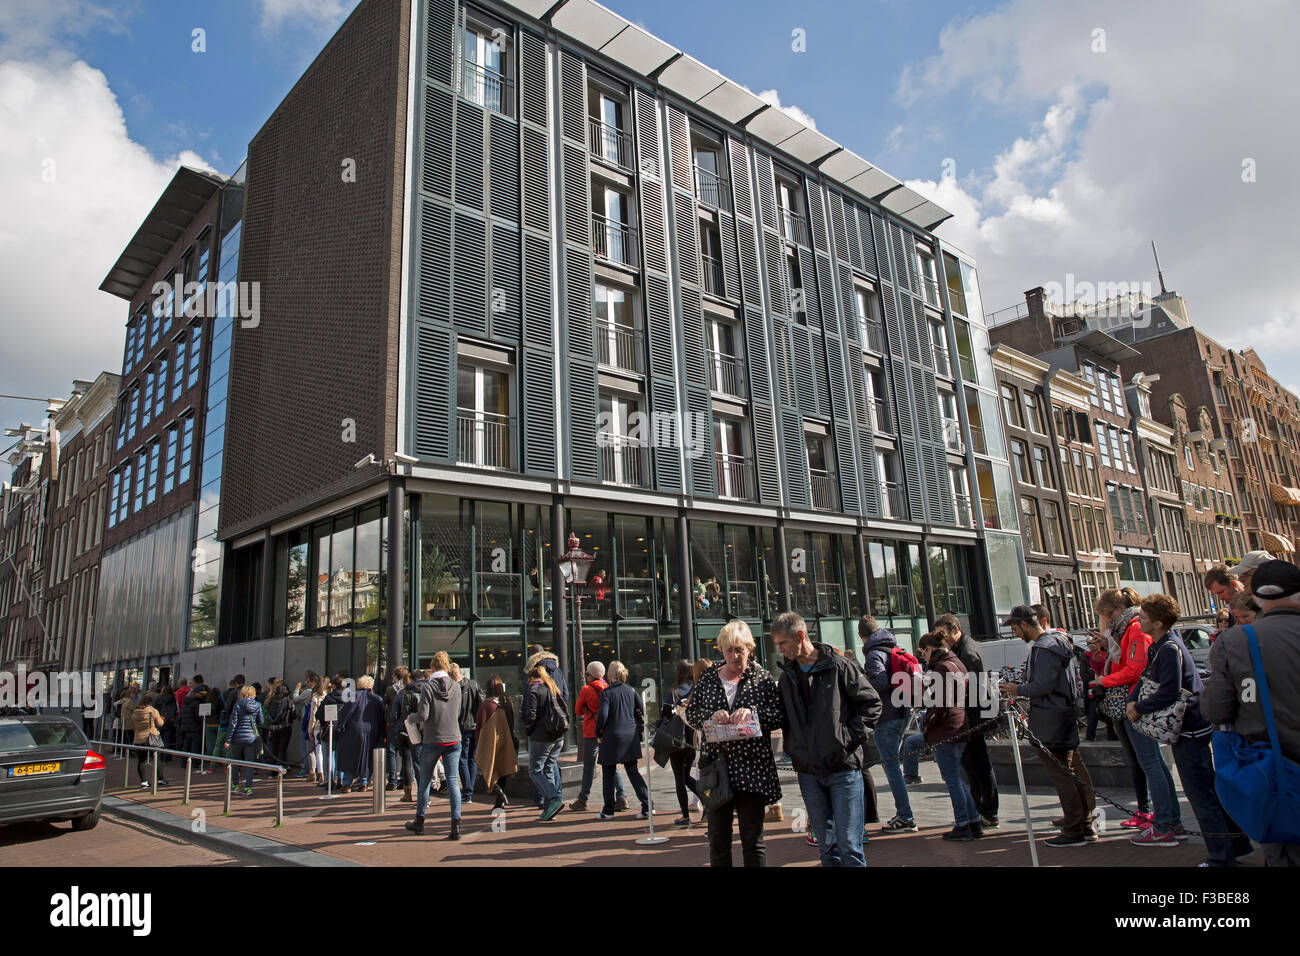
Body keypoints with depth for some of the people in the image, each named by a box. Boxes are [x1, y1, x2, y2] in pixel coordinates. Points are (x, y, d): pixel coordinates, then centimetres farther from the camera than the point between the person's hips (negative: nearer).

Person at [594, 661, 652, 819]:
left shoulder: (607, 693, -11)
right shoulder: (631, 691, 3)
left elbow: (602, 715, -17)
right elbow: (642, 710, 4)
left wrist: (598, 734, -2)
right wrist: (639, 728, 18)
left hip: (612, 736, -4)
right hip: (631, 736, 4)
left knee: (608, 774, 11)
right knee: (633, 772, 9)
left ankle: (608, 811, 18)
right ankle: (647, 807, 0)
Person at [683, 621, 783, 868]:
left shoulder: (762, 677, 3)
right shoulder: (708, 678, 8)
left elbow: (779, 715, -2)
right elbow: (691, 713, 7)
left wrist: (752, 712, -18)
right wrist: (711, 716, -12)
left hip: (752, 766, -2)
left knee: (753, 840, 6)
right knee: (718, 838, 8)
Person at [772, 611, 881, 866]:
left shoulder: (839, 666, -7)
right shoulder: (787, 676, 9)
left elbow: (871, 703, -4)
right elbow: (783, 718, 18)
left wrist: (850, 737, -10)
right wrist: (792, 748, 4)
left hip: (844, 768, -5)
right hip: (808, 773, 5)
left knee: (849, 847, -2)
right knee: (826, 845, 12)